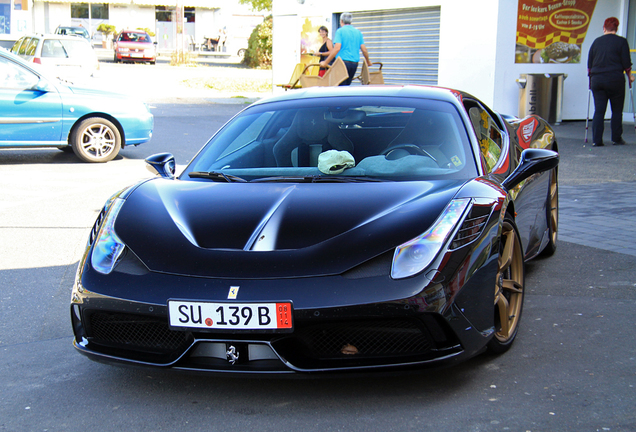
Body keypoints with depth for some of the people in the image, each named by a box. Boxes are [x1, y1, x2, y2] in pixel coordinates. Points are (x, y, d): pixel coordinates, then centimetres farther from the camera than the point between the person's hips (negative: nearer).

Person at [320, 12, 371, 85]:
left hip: (343, 62, -6)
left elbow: (337, 48, -14)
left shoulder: (340, 31, -3)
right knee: (347, 86, 12)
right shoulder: (358, 32, 13)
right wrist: (368, 61, 27)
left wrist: (326, 62, -13)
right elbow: (364, 49, 10)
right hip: (354, 63, 6)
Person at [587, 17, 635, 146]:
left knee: (599, 110, 3)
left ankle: (596, 139, -2)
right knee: (617, 110, 8)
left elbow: (589, 64, 12)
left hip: (597, 80, 3)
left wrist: (592, 77, 25)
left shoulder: (596, 42, 9)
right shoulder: (621, 41, 0)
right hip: (615, 80, -3)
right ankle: (617, 139, 11)